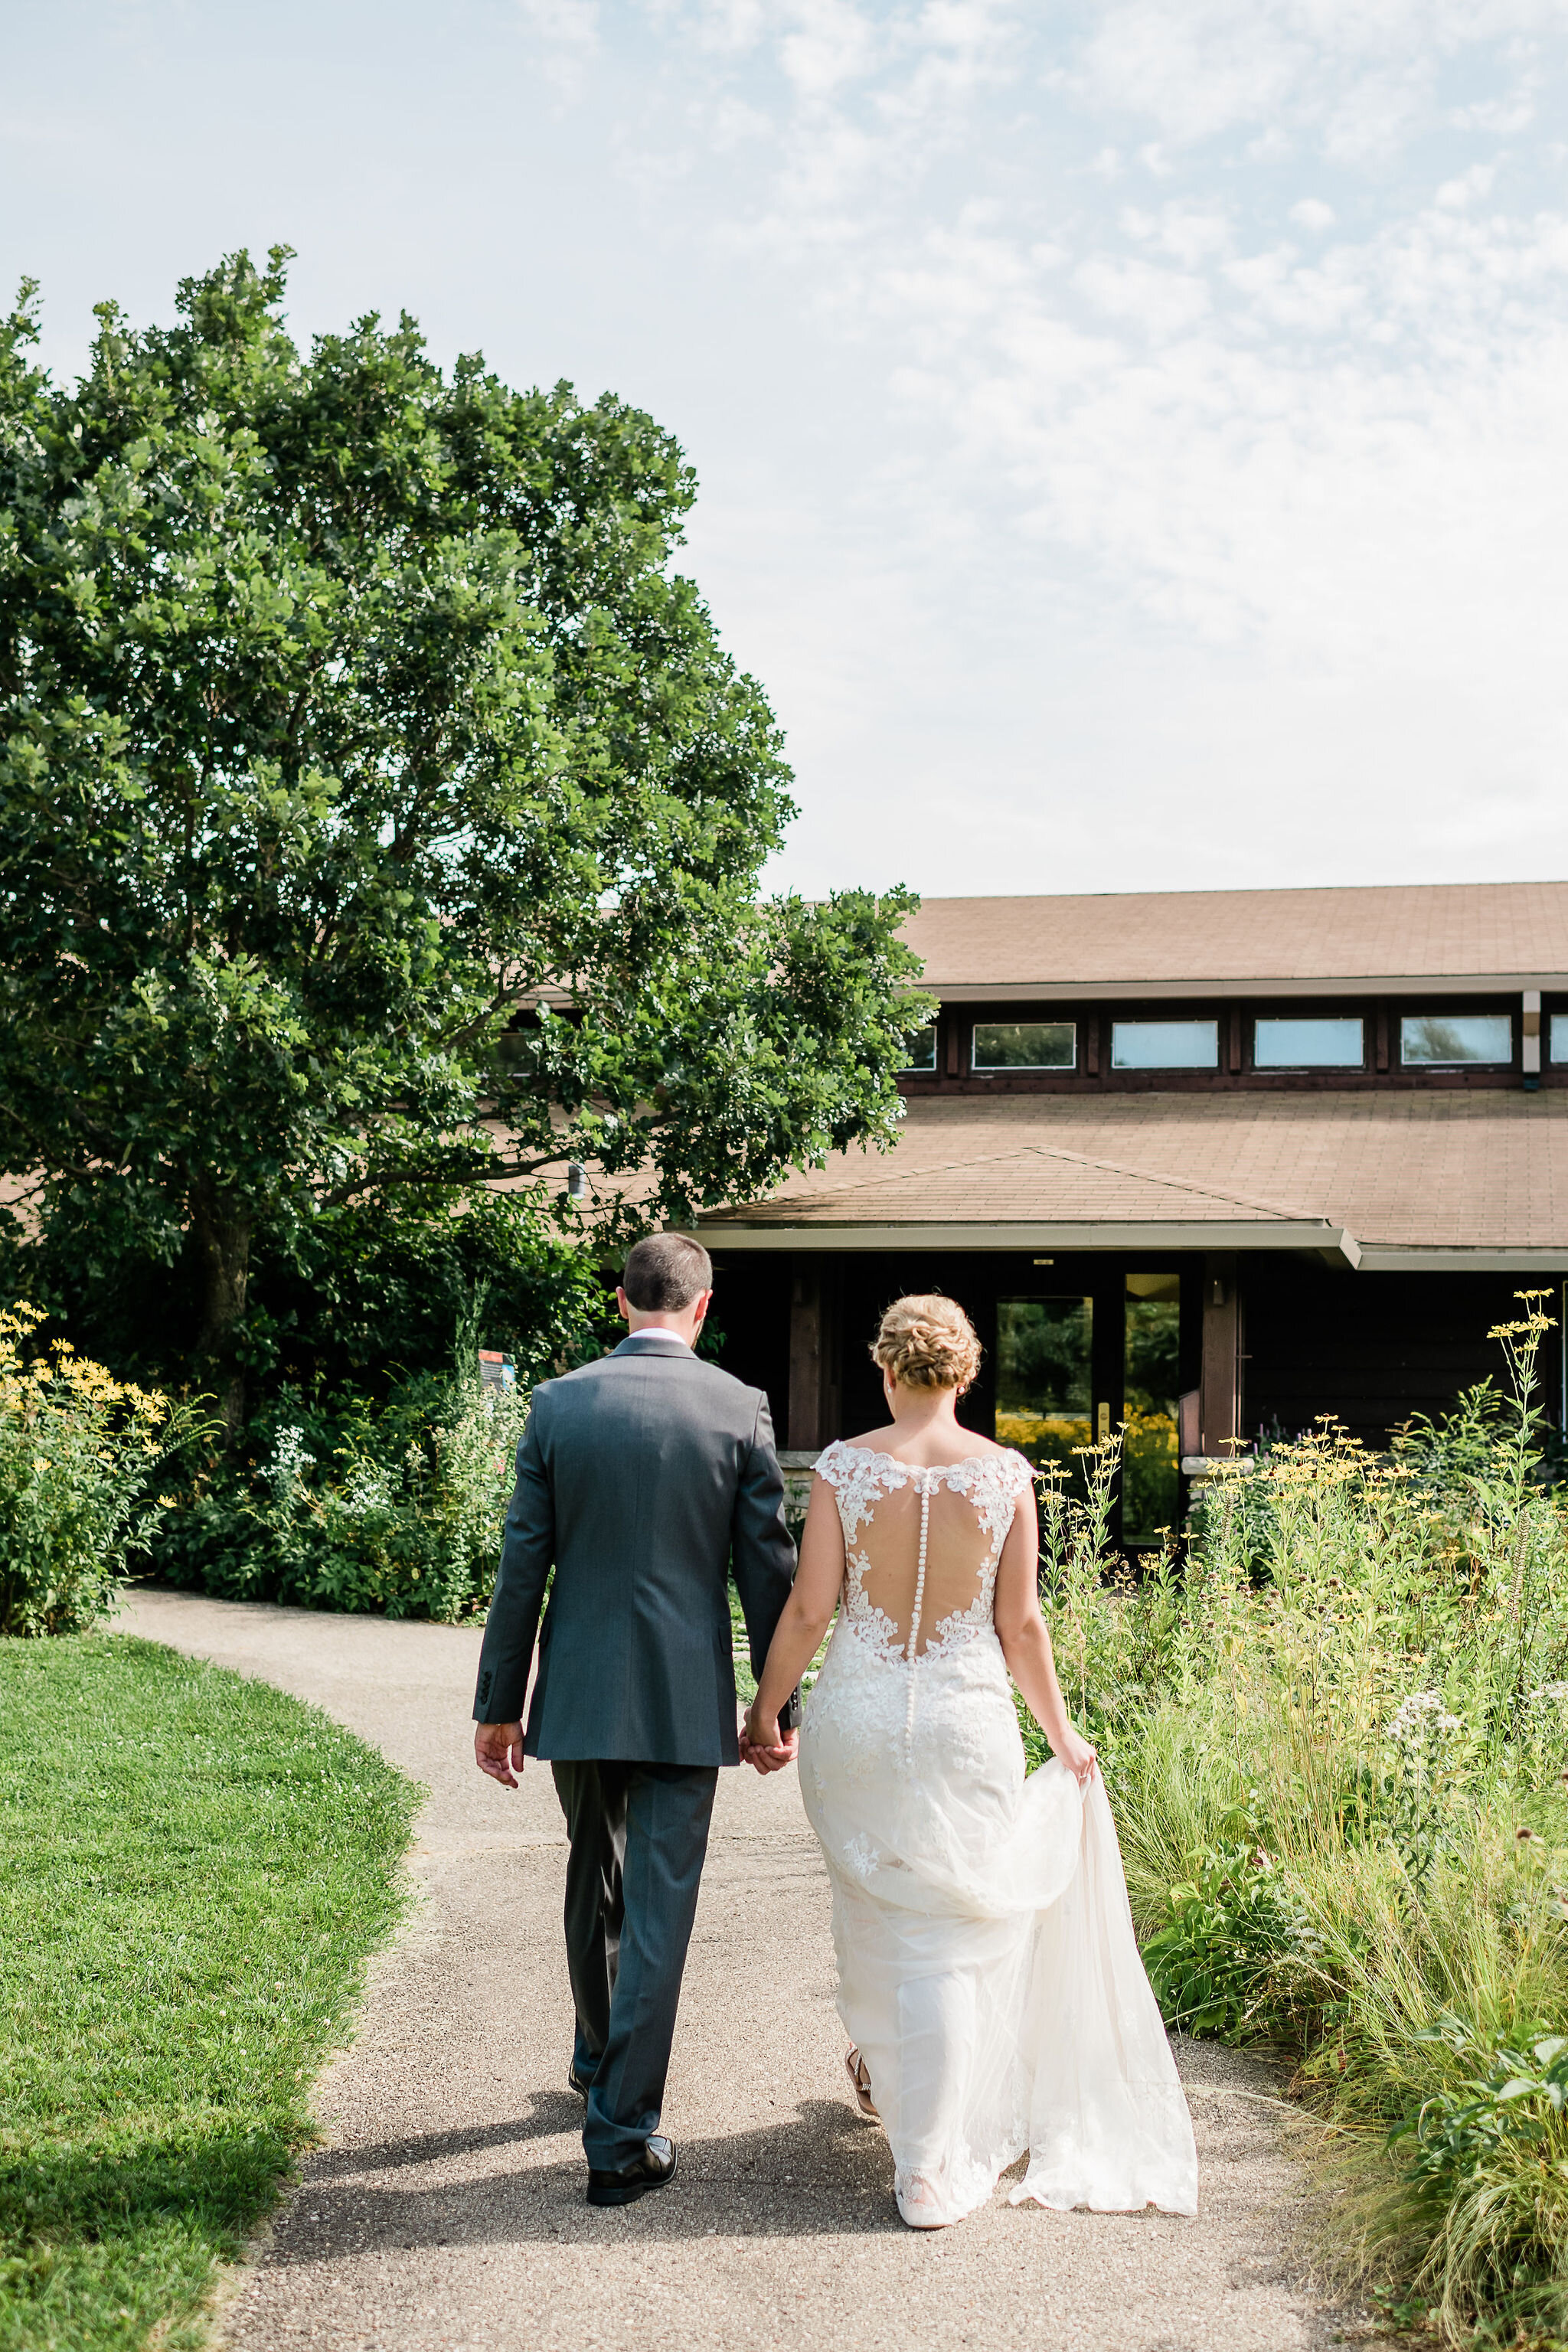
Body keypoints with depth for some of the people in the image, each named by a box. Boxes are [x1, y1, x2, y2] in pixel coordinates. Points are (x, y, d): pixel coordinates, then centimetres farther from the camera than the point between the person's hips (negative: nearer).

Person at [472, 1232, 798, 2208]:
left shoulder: (558, 1404, -3)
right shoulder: (739, 1408, -6)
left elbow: (522, 1568, -1)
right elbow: (768, 1569, -3)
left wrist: (499, 1706, 6)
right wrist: (778, 1704, 7)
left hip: (580, 1694, 2)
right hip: (686, 1700, -2)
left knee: (594, 1888, 22)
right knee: (658, 1910, 3)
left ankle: (601, 2063, 42)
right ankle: (622, 2134, 5)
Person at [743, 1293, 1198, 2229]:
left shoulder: (844, 1467, -7)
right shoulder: (1006, 1474, -6)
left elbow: (810, 1608, -6)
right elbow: (1021, 1625, -3)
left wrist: (765, 1709, 8)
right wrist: (1064, 1736, 10)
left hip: (857, 1713, 1)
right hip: (968, 1720, -1)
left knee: (871, 1906, 23)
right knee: (951, 1938, 6)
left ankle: (887, 2071, 47)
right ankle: (930, 2169, 7)